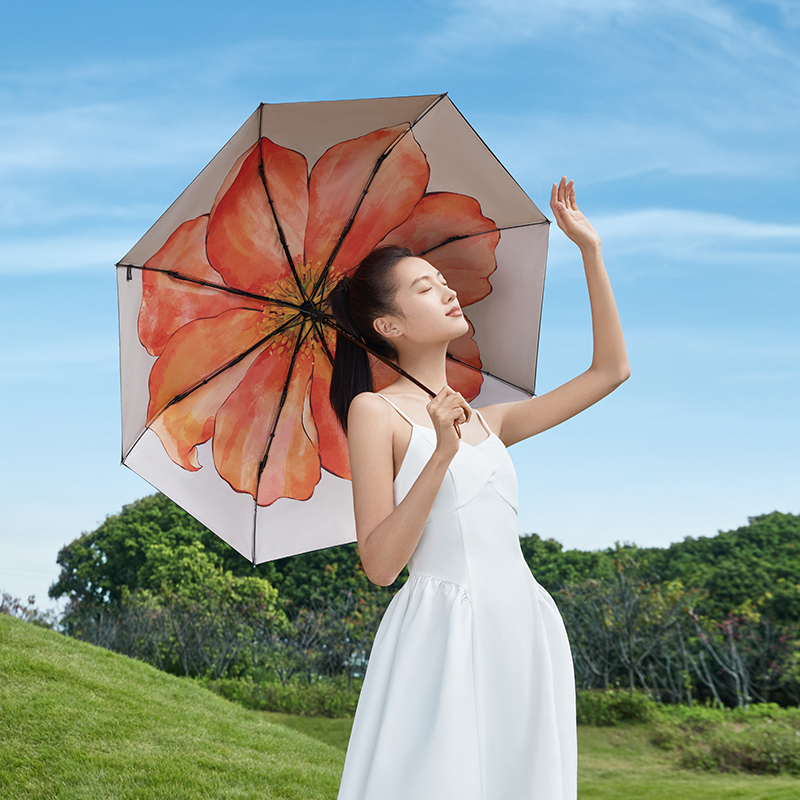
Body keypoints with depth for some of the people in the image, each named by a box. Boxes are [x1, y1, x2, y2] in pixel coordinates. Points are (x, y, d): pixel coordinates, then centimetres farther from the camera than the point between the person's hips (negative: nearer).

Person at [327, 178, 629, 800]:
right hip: (441, 628, -6)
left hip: (526, 629, 6)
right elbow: (379, 562, -9)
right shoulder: (376, 411, -1)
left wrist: (591, 251, 18)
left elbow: (612, 369, 19)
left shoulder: (487, 421, 17)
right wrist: (441, 454, -19)